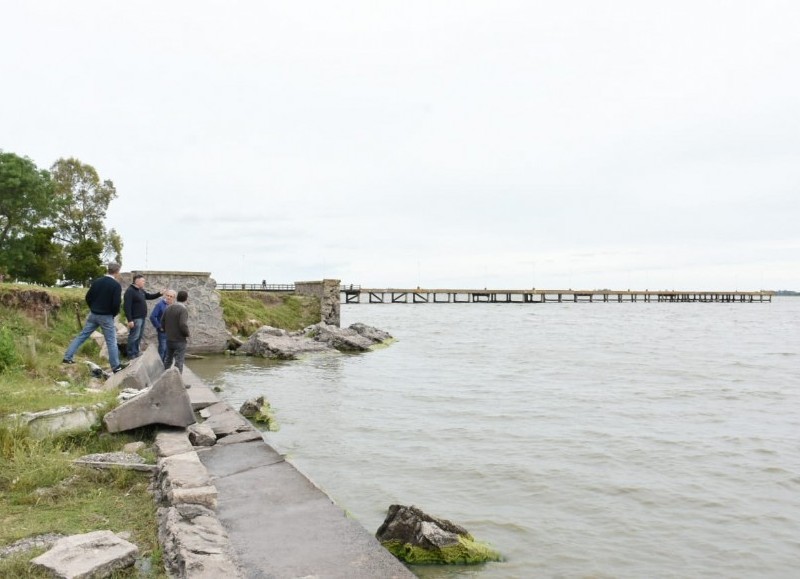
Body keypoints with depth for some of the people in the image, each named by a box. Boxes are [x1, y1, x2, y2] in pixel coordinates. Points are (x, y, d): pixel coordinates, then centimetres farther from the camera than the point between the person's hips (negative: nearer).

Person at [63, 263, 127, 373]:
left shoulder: (97, 281, 4)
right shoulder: (116, 285, -15)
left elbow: (88, 297, 9)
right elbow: (116, 304, -19)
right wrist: (113, 314, 0)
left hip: (93, 315, 5)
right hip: (106, 317, -5)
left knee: (82, 336, 13)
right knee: (111, 341, 1)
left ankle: (67, 357, 13)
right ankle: (116, 367, 4)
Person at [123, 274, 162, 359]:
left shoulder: (141, 290, 13)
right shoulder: (130, 291, -16)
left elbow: (149, 296, 27)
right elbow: (126, 306, -21)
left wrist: (159, 294, 10)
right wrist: (130, 320, -25)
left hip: (142, 318, 9)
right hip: (135, 319, -9)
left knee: (139, 336, 15)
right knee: (134, 336, -5)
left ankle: (136, 352, 26)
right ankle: (131, 355, 2)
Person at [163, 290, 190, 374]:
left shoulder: (168, 308, 5)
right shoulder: (183, 309, -19)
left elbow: (162, 322, 11)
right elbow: (183, 325, -27)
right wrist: (187, 334, -10)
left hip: (169, 339, 7)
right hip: (179, 340, -7)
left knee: (168, 359, 22)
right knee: (179, 361, -1)